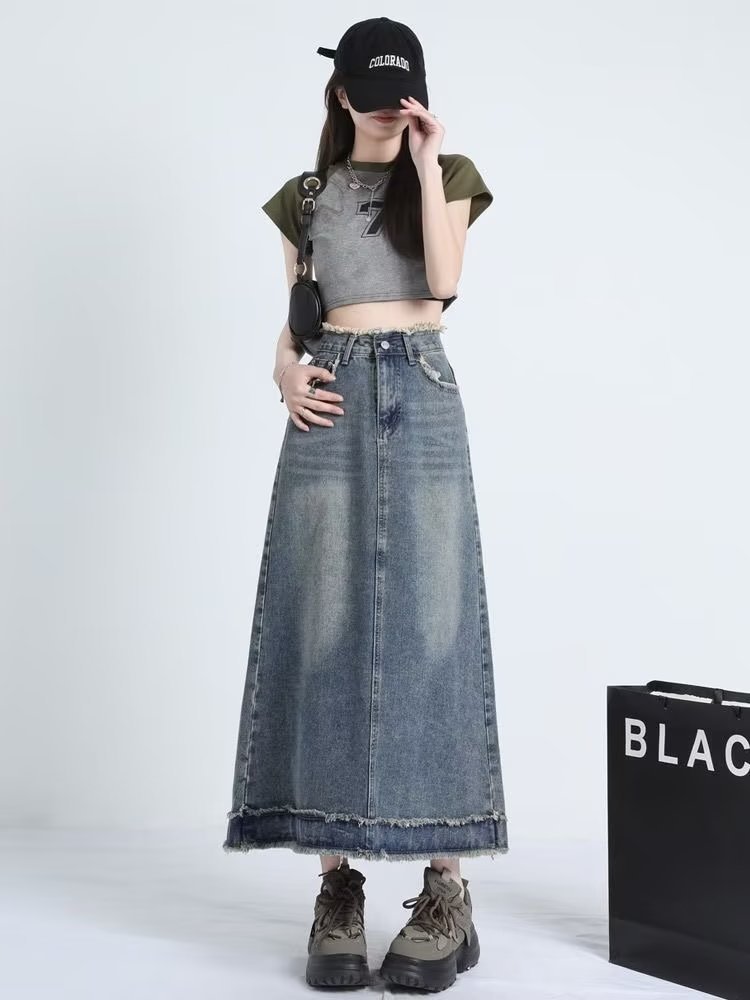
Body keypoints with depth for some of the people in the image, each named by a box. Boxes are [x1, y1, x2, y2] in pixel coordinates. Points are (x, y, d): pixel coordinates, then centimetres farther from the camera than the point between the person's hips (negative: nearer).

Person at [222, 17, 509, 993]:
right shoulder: (308, 196, 16)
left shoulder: (448, 175, 12)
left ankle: (447, 885, -4)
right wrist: (287, 369, -5)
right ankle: (337, 879, -1)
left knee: (431, 622, -7)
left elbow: (445, 282, -5)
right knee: (325, 627, -6)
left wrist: (424, 168, -6)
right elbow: (292, 319, 15)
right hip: (335, 404, 2)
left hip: (423, 397, -1)